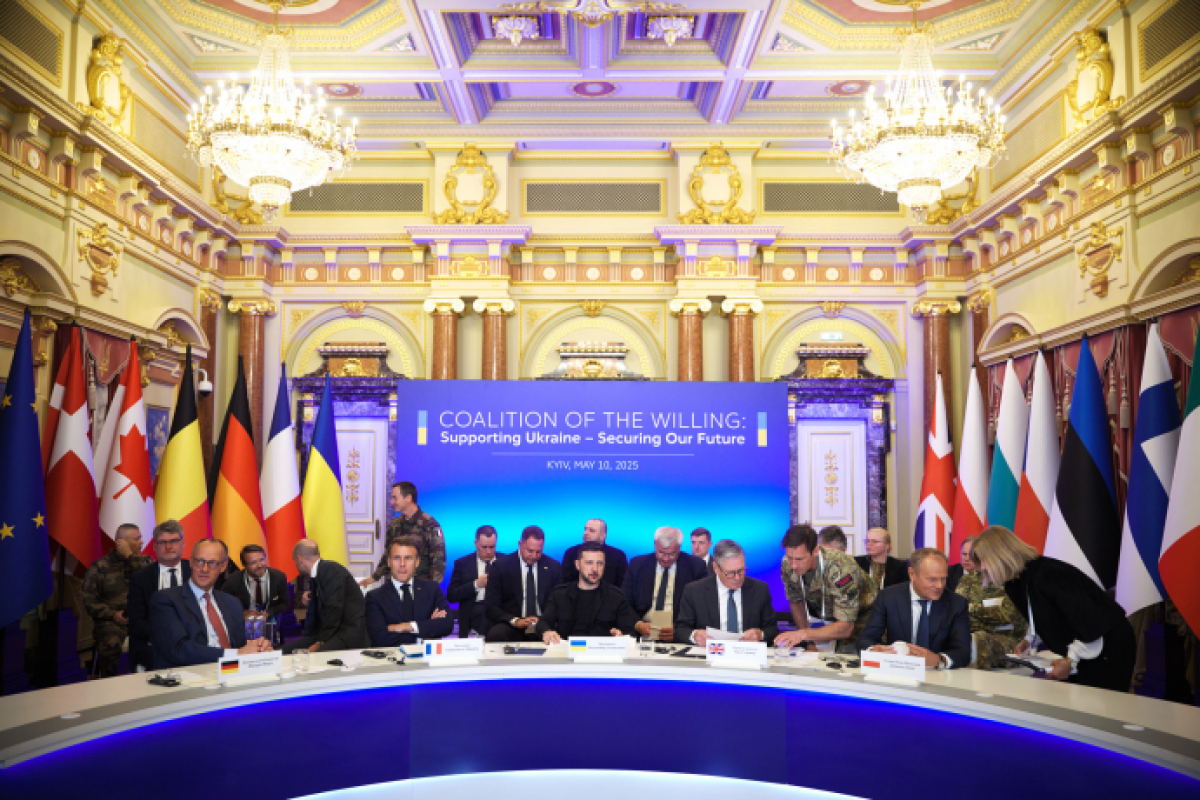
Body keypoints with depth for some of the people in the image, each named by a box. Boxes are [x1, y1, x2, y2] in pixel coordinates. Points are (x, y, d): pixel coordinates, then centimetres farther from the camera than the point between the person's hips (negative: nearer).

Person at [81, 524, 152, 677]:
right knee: (111, 645, -33)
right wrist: (113, 615, -9)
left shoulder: (145, 561, 19)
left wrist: (130, 557, -2)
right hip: (112, 621, -1)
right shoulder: (100, 566, 13)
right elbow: (89, 600, 6)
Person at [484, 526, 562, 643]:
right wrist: (515, 621, -20)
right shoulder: (501, 566, 3)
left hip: (543, 626, 1)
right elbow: (490, 607, -1)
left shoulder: (553, 567, 10)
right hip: (512, 628, 0)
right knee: (495, 635, -35)